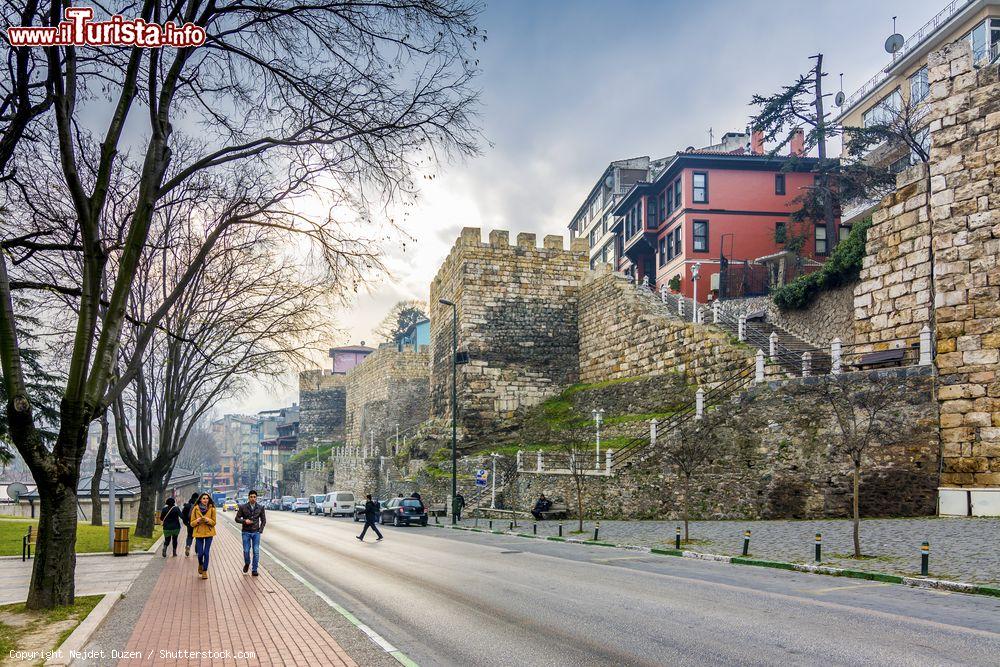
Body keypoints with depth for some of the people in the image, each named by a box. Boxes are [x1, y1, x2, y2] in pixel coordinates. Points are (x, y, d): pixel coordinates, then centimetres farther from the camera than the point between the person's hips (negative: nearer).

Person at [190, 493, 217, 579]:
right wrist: (197, 521, -18)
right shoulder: (195, 509, -2)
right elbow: (192, 523, 3)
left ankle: (205, 571, 10)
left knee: (206, 552, -5)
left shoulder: (212, 509, -2)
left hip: (209, 533, 0)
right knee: (200, 553, 0)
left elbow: (214, 523, 2)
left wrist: (208, 520, -18)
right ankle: (200, 565, 33)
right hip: (199, 533, 0)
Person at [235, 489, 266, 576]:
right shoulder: (243, 507, -3)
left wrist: (261, 530, 0)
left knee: (256, 551, -3)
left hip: (256, 533, 1)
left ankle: (254, 570, 6)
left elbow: (263, 520, 9)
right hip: (246, 532, -1)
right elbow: (237, 518, 1)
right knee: (246, 550, 1)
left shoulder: (260, 507, 1)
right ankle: (247, 564, 31)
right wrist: (244, 521, -16)